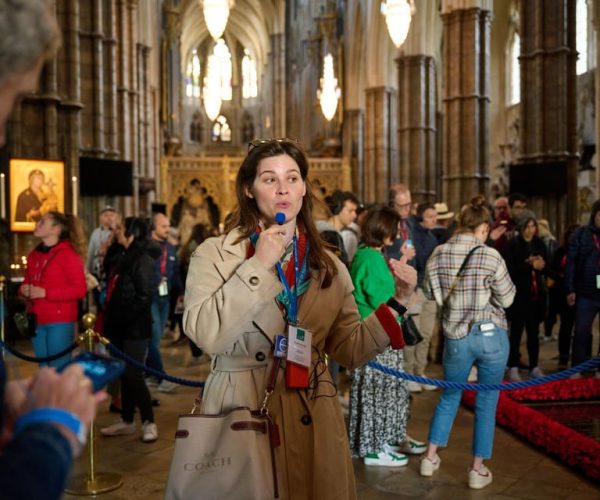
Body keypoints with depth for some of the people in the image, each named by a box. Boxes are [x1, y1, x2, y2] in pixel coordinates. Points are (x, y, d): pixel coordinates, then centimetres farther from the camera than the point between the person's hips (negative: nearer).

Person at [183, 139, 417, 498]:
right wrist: (258, 266, -18)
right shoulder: (214, 254, -4)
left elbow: (349, 352, 3)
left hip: (313, 422, 3)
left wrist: (394, 304, -9)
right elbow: (205, 335, -19)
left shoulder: (329, 266, 6)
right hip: (240, 417, -3)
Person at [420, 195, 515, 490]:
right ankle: (478, 470, 17)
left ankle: (430, 458, 27)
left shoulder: (438, 254, -3)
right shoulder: (491, 256, -14)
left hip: (456, 337, 3)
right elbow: (507, 299, -8)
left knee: (450, 396, 20)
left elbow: (430, 292, 7)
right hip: (492, 336, -3)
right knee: (486, 403, 10)